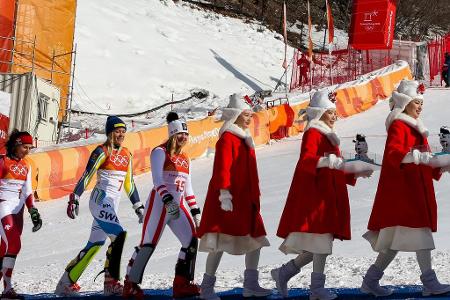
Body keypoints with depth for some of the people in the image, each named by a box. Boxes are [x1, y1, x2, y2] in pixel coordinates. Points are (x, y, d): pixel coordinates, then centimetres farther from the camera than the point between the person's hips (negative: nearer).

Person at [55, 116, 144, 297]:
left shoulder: (126, 154, 14)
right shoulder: (102, 152, -8)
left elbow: (129, 184, 20)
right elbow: (86, 177, -11)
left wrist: (138, 207, 19)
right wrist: (74, 199, -18)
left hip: (112, 205, 8)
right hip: (100, 200, -8)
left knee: (95, 244, 6)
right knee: (119, 235, -20)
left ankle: (66, 283, 13)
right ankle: (111, 282, -15)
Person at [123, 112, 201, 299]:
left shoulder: (185, 159, 19)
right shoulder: (160, 152, -3)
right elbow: (157, 180, -16)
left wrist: (195, 211, 17)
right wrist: (167, 200, -29)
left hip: (179, 205, 7)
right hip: (159, 202, -7)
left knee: (192, 240, -6)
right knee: (149, 243, -8)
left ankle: (182, 284, -3)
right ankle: (131, 284, 0)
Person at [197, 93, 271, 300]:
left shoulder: (245, 139, 18)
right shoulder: (227, 138, -9)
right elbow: (222, 168, -17)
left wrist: (255, 196, 21)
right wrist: (224, 194, -25)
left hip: (245, 199, 10)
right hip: (229, 200, -10)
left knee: (256, 238, 8)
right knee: (221, 242, -9)